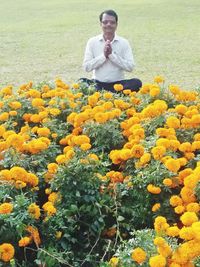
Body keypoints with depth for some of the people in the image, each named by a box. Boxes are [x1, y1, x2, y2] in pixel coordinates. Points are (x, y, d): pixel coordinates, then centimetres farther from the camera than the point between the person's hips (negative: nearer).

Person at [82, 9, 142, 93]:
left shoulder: (124, 42, 2)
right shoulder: (92, 42, 3)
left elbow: (130, 67, -7)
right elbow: (86, 67, -4)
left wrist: (112, 55, -12)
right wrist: (103, 56, -13)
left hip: (118, 84, 0)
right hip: (97, 83, 0)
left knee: (136, 83, -27)